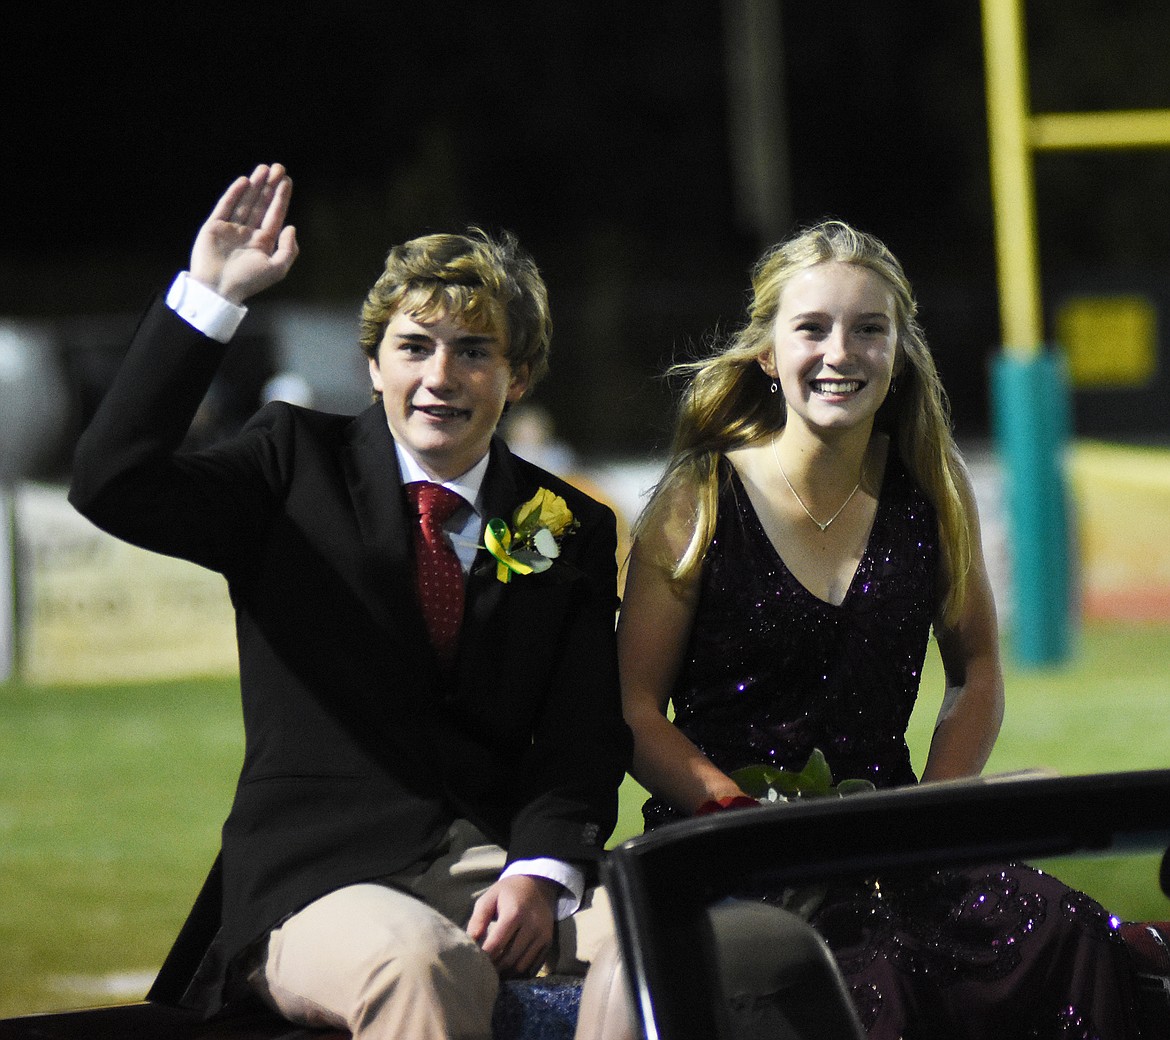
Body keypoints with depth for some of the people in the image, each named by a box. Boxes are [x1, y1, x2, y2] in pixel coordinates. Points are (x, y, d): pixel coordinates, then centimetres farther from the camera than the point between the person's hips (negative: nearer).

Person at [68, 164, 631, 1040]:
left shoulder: (573, 530, 15)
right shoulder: (298, 467, 10)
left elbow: (583, 738, 6)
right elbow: (111, 482, -7)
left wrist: (544, 871, -15)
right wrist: (209, 297, -12)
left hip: (503, 862, 3)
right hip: (317, 884, -3)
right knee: (422, 963, -38)